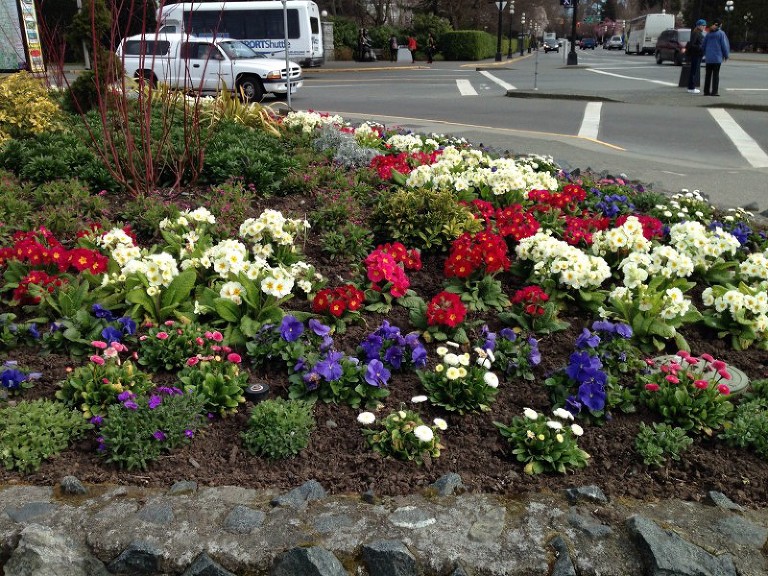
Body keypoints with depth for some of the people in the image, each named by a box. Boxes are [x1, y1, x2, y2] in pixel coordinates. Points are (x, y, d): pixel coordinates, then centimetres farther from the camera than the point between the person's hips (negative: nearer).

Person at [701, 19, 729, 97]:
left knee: (708, 74, 8)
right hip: (717, 58, -4)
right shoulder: (721, 33, -6)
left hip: (708, 58, 4)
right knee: (716, 74, -1)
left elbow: (703, 45, 10)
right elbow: (724, 45, -6)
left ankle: (706, 91, 9)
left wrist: (705, 54, 24)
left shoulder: (709, 34, 7)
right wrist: (726, 55, 5)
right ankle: (714, 91, -4)